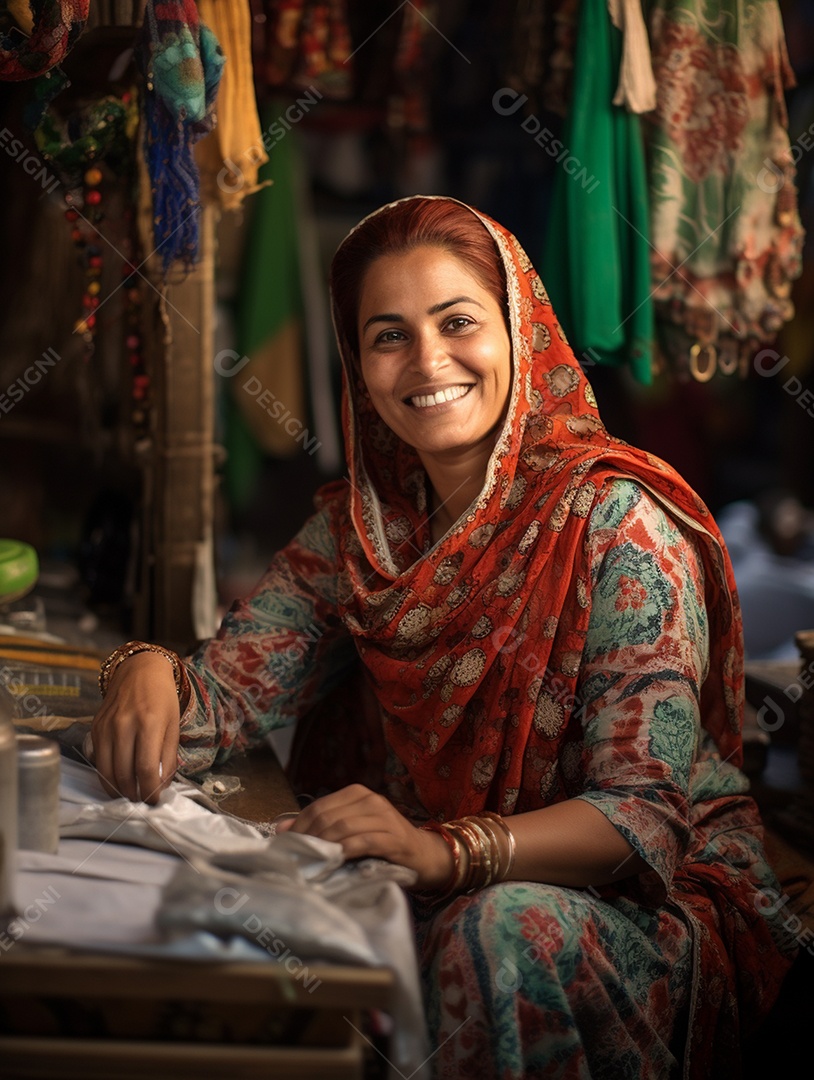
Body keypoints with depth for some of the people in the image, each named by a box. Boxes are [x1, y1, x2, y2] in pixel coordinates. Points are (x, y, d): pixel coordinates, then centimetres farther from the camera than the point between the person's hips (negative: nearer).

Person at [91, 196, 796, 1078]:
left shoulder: (616, 524, -15)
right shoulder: (357, 526, 2)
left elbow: (645, 813, -21)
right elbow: (225, 695, 1)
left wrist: (445, 851, -38)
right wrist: (148, 673, -23)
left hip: (661, 897, -4)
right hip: (445, 894, 5)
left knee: (506, 929, -35)